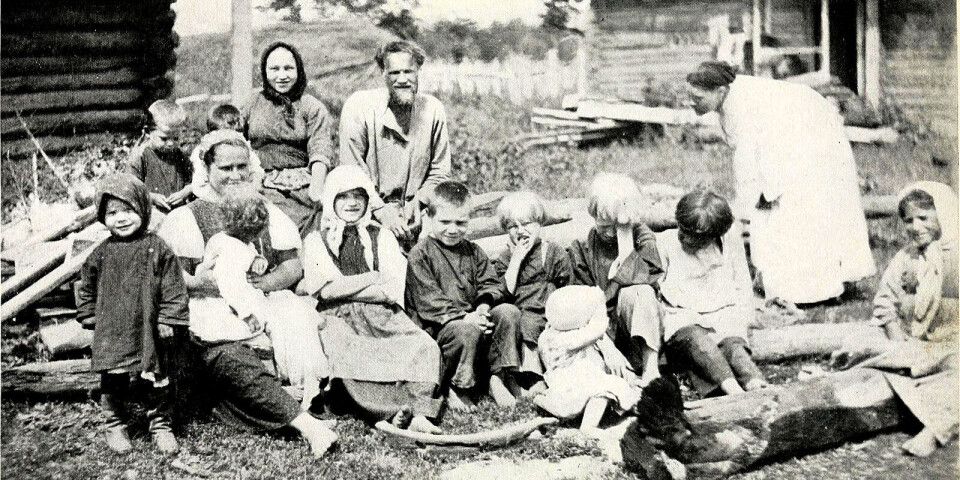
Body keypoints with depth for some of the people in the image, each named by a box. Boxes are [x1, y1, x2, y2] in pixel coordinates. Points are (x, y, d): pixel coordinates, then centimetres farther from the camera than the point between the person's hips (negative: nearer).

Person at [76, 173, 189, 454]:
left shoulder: (157, 249, -4)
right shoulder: (101, 254, 3)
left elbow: (173, 286, -4)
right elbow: (86, 286, 15)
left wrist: (168, 318, -7)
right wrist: (90, 316, 10)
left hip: (149, 331, -1)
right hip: (110, 333, 2)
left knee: (156, 380, 5)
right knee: (113, 381, 6)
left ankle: (160, 425, 19)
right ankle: (115, 426, 22)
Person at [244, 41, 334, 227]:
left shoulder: (313, 107, 6)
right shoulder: (255, 103, 16)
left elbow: (320, 151, -5)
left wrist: (317, 189, -19)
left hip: (301, 188, -1)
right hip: (262, 186, 2)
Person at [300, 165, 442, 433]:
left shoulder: (382, 237, 21)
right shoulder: (316, 240, 16)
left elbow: (394, 290, 6)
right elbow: (326, 290, -1)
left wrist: (345, 288, -3)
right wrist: (373, 279, 3)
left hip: (380, 315, 2)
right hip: (338, 319, -2)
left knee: (423, 346, -27)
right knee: (347, 355, -37)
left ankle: (420, 413, -40)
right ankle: (395, 411, -41)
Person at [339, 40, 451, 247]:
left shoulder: (433, 109, 1)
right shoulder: (358, 107, -8)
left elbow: (440, 171, 8)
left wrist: (417, 202, -8)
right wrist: (382, 211, -18)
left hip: (413, 211, 4)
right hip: (369, 211, -3)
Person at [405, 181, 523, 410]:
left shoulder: (473, 252, 16)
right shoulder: (420, 254, -3)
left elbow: (491, 285, 10)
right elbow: (428, 300, -13)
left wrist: (483, 307, -14)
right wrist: (463, 316, -24)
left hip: (473, 318, 6)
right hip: (437, 328, -6)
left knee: (508, 312, -18)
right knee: (467, 330, -36)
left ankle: (498, 378, -11)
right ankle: (456, 389, -14)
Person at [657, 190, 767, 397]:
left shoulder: (731, 240, 9)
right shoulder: (665, 243, 3)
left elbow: (743, 286, 18)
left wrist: (741, 318, 5)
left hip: (723, 316, 2)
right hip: (681, 321, -2)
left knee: (733, 344, -33)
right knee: (696, 339, -38)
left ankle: (759, 388, -58)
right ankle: (734, 390, -59)